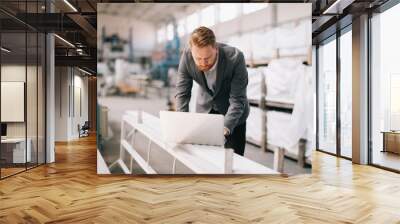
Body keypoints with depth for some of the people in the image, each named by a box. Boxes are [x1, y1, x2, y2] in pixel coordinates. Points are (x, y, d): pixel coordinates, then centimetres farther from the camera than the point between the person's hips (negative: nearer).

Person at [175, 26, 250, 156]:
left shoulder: (235, 57, -31)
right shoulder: (187, 56, -23)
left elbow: (237, 100, -27)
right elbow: (182, 93, -15)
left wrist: (225, 128, -39)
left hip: (232, 110, -2)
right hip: (205, 109, 3)